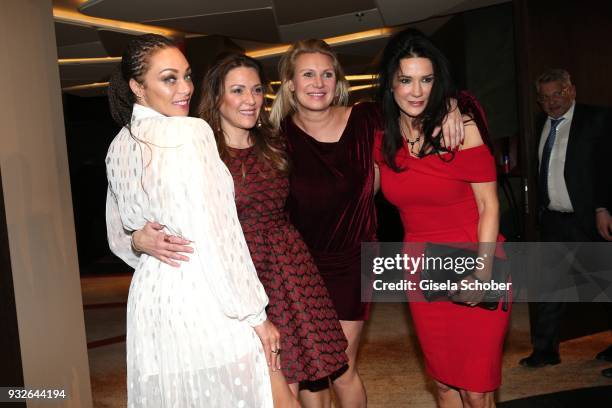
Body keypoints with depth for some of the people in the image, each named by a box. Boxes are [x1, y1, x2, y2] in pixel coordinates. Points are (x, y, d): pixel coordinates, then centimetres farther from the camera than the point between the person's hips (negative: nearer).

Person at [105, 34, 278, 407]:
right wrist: (256, 315, -12)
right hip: (204, 303, -8)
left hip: (149, 299, 8)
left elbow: (120, 240, 19)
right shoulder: (190, 132, -14)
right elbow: (217, 236, -19)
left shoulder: (120, 146, 10)